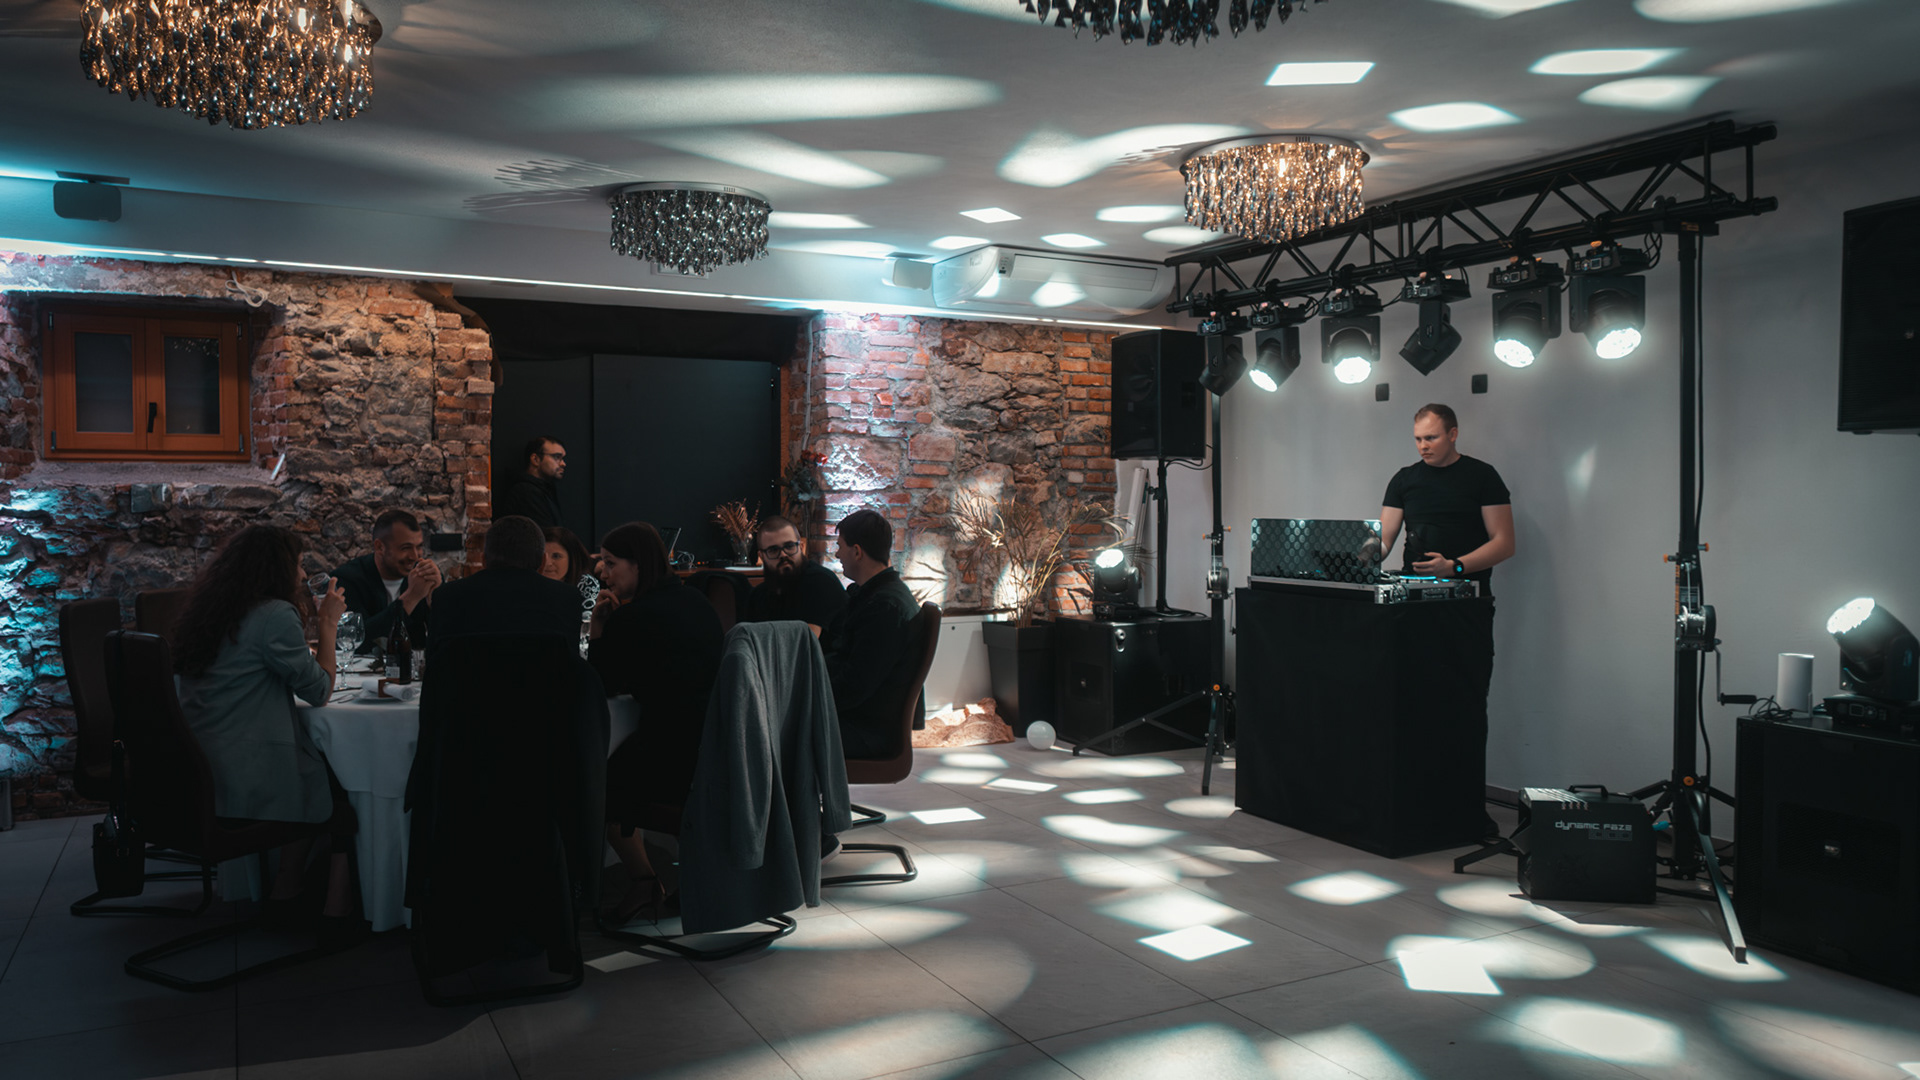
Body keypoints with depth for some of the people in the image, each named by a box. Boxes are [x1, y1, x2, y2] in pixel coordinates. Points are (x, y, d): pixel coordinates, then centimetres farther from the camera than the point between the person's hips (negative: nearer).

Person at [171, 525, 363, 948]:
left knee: (319, 772, 23)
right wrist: (328, 623, 0)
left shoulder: (206, 611, 11)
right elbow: (319, 690, -7)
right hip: (247, 783, -9)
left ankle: (285, 892, 26)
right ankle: (337, 912, 10)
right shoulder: (275, 615, -16)